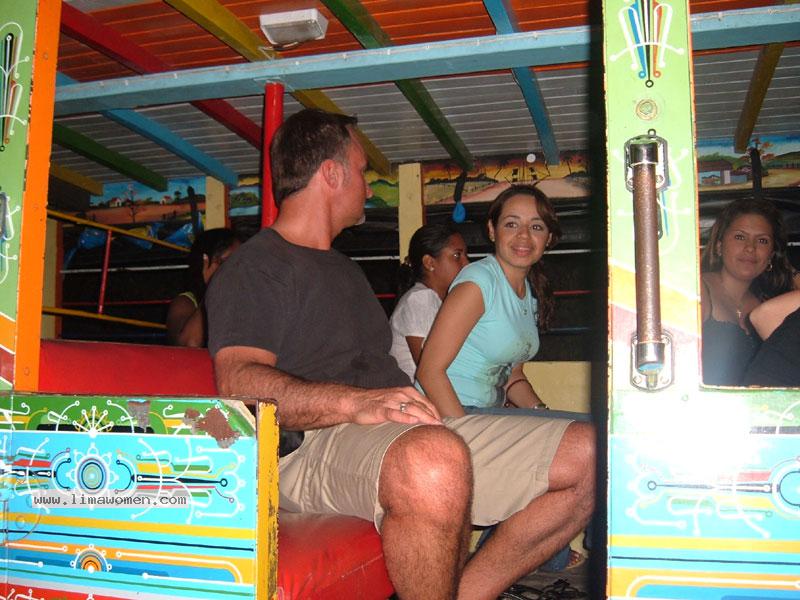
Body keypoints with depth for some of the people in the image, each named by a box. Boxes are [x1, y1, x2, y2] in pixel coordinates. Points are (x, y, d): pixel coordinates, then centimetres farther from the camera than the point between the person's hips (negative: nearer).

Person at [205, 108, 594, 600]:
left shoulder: (345, 268, 31)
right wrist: (356, 402, -27)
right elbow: (238, 382, -15)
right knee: (434, 460, -42)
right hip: (318, 446, -8)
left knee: (591, 453, -4)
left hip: (415, 432, 9)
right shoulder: (253, 267, 1)